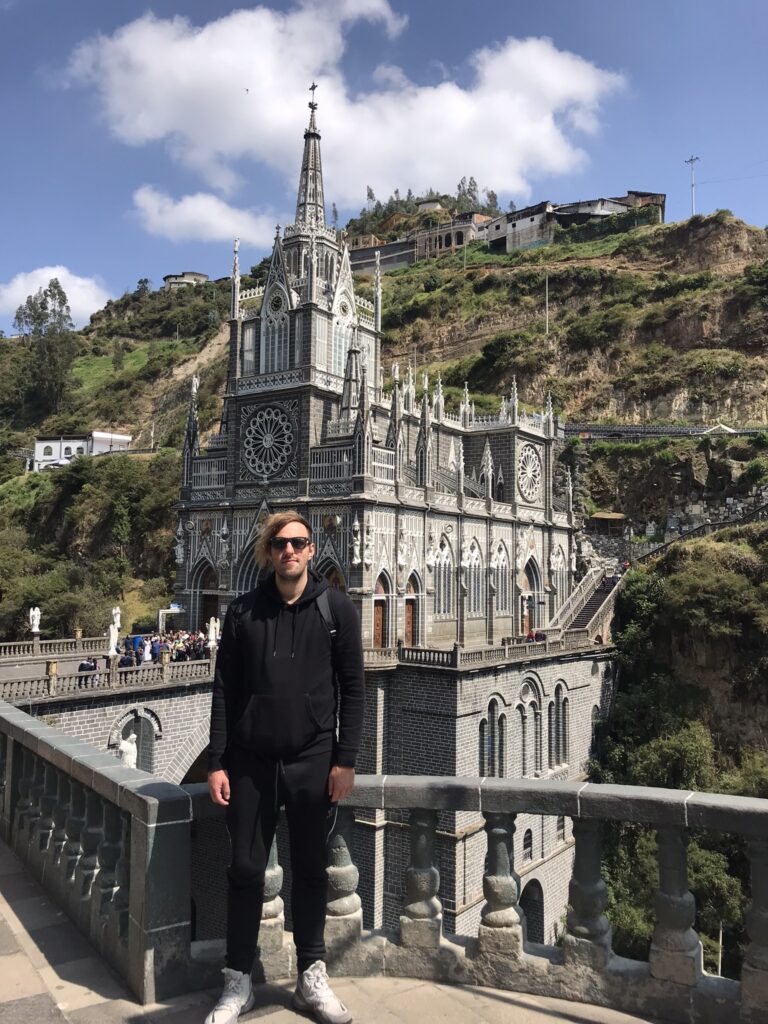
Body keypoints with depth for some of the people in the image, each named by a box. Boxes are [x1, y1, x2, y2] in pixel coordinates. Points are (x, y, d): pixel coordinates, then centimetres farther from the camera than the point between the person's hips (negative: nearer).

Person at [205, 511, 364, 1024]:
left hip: (313, 760, -1)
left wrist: (345, 760, -6)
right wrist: (217, 762, -2)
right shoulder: (244, 612, 1)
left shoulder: (337, 608, -3)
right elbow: (225, 691, 2)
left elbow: (352, 688, -2)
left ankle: (312, 977, 30)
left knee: (311, 871, 12)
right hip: (251, 761, 1)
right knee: (245, 871, 9)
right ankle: (239, 981, 28)